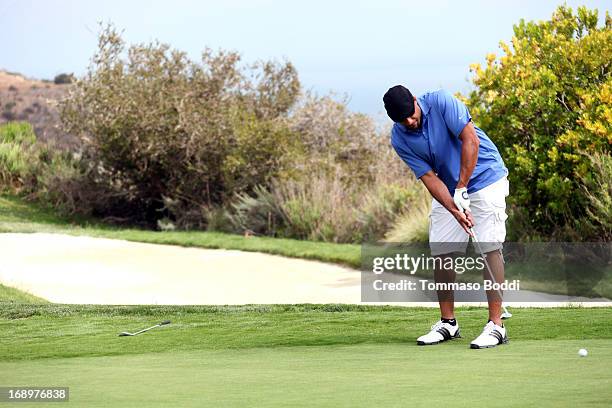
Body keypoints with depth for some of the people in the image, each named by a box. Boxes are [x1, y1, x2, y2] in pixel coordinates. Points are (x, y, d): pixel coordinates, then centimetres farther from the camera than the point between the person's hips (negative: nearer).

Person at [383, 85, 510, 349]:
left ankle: (496, 325, -14)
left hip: (485, 176, -5)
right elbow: (430, 178, -12)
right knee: (441, 251, 0)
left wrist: (462, 189, -26)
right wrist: (455, 210, -26)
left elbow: (471, 140, -26)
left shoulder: (441, 102, -21)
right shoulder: (399, 140, -9)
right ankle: (447, 323, 12)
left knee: (490, 246, -13)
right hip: (447, 190, 5)